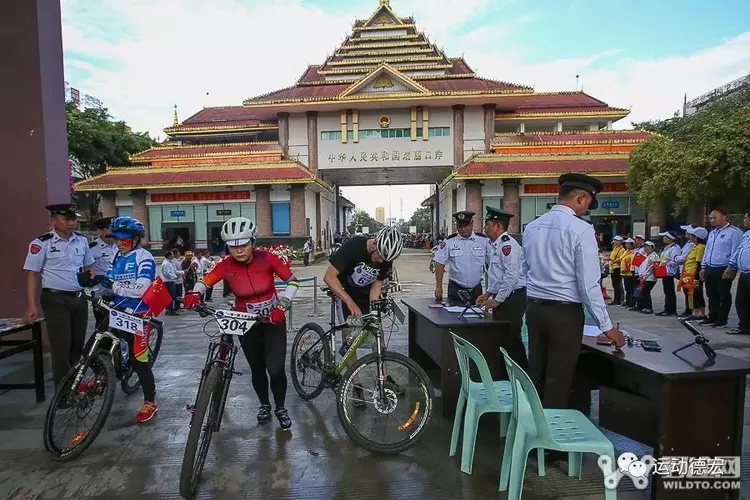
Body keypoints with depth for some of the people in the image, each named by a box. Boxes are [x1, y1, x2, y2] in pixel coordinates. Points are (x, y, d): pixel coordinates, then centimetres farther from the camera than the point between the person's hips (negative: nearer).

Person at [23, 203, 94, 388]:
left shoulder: (82, 240, 6)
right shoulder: (41, 243, -8)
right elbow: (32, 274, -7)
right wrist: (32, 306, -11)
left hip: (79, 298, 5)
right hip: (55, 300, -5)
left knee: (78, 344, 13)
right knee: (61, 346, -3)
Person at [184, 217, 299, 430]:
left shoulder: (266, 258, -20)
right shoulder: (226, 265, -15)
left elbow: (292, 280, -13)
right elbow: (204, 282, -4)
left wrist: (282, 306, -23)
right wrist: (195, 294, -26)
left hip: (273, 320, -2)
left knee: (275, 369, -8)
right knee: (257, 369, 12)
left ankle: (281, 408, 18)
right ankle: (264, 405, 38)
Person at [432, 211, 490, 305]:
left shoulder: (483, 240, 0)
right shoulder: (449, 242, -3)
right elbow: (440, 264, -1)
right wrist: (439, 287, -6)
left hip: (476, 289, 1)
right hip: (456, 289, -1)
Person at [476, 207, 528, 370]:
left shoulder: (507, 244, -17)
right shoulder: (495, 245, 14)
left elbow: (512, 275, -24)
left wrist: (497, 300, -19)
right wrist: (488, 293, 15)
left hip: (512, 298, -10)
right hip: (500, 298, 10)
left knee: (511, 339, -2)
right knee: (500, 337, 15)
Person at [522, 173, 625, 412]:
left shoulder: (532, 227, 5)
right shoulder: (581, 229, -13)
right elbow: (588, 283, -14)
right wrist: (606, 326, -7)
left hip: (534, 308, 6)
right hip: (565, 312, -6)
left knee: (535, 374, 15)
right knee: (558, 380, 6)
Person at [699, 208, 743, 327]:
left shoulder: (734, 232, -8)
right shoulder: (712, 233, 17)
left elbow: (735, 252, -13)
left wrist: (730, 268, -18)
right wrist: (703, 267, 16)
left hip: (723, 270, -7)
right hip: (710, 269, 8)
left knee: (724, 296, 3)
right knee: (712, 295, 14)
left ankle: (722, 320, 10)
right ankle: (712, 317, 24)